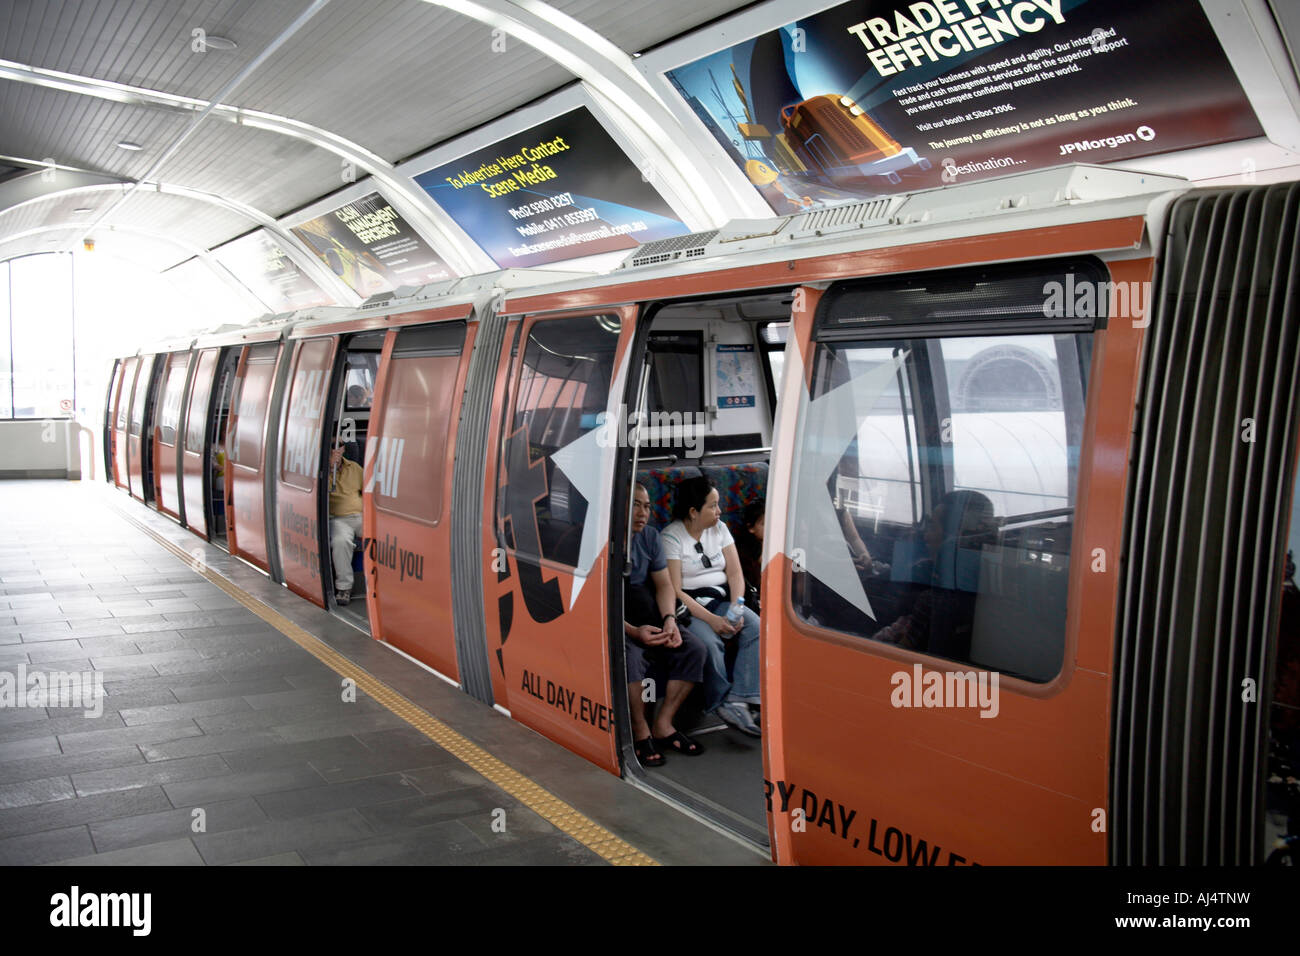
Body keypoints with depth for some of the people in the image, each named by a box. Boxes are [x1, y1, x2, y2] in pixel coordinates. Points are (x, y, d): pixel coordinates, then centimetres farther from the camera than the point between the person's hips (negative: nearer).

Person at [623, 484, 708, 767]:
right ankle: (640, 731, -14)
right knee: (630, 655, -36)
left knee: (694, 649, -12)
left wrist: (670, 620, -13)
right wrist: (633, 631, -30)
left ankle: (663, 725, -3)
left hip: (647, 621, 7)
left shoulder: (650, 536, 7)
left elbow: (664, 584, 6)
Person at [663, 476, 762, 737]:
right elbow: (674, 590, -13)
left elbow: (735, 573, 8)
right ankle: (722, 703, -24)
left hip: (720, 599, 6)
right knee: (709, 642, -35)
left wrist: (736, 609, -11)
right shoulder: (671, 537, -7)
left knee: (755, 626, -23)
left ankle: (738, 700, -31)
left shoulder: (720, 529, 12)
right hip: (687, 606, -5)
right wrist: (711, 619, -22)